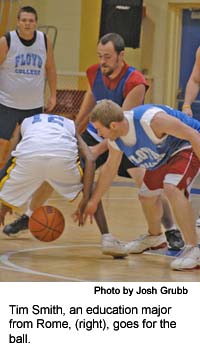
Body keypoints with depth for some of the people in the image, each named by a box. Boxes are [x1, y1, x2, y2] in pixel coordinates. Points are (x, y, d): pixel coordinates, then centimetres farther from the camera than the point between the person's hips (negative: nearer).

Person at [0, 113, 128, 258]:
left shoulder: (26, 122, 42)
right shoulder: (70, 124, 39)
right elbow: (90, 160, 20)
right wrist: (85, 200, 18)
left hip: (29, 154, 0)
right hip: (64, 153, 1)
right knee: (89, 187, 28)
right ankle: (107, 239, 16)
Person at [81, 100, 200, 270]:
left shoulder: (151, 119, -38)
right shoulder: (115, 139, -12)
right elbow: (110, 168, 7)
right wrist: (94, 201, 13)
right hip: (164, 155, 9)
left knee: (172, 188, -30)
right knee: (147, 195, 16)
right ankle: (154, 236, 48)